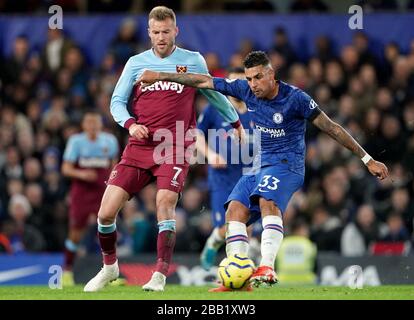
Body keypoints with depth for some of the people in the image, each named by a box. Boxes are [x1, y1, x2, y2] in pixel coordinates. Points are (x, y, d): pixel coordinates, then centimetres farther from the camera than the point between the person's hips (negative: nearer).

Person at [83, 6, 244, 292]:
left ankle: (160, 275, -18)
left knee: (165, 202, -24)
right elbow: (117, 102, 12)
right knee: (106, 212, -6)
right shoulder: (136, 63, 9)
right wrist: (130, 124, -7)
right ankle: (109, 266, 18)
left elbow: (213, 93, 21)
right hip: (140, 147, 2)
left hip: (176, 149, -2)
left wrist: (236, 121, 30)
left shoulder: (194, 61, 6)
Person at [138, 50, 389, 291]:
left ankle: (267, 268, -44)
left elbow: (331, 127, -8)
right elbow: (204, 81, 6)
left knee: (267, 202, -33)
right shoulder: (246, 90, 1)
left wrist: (368, 160, -7)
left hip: (286, 164, -6)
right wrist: (161, 76, 8)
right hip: (258, 166, 6)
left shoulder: (294, 97, -13)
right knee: (235, 211, -12)